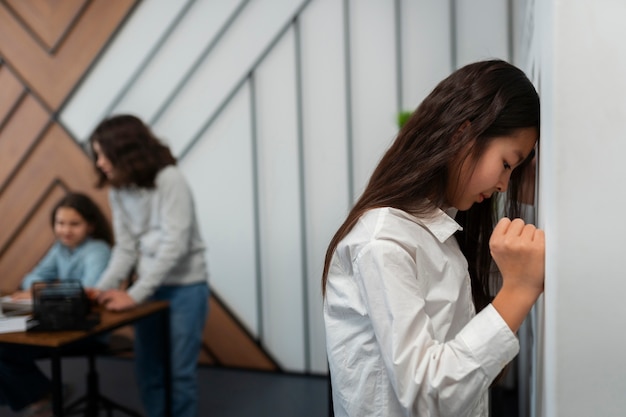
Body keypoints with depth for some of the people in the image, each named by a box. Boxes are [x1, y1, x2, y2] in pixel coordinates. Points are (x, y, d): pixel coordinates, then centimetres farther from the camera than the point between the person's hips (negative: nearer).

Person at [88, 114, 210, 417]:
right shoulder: (118, 190, 3)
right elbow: (125, 248, 4)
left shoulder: (169, 179, -18)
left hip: (185, 287, -6)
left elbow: (175, 245, -22)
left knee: (179, 372, -1)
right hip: (149, 289, 7)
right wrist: (102, 289, -10)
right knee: (147, 370, 13)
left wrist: (134, 294, -22)